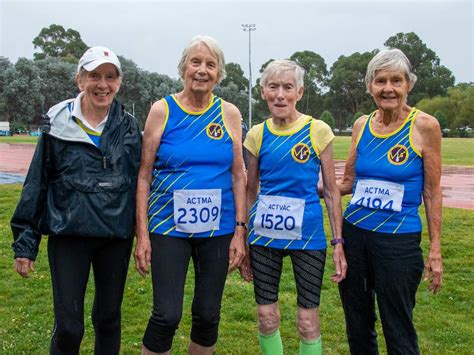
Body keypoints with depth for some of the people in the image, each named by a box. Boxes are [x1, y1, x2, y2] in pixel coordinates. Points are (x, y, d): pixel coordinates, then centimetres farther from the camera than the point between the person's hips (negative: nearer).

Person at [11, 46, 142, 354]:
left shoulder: (129, 127, 3)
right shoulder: (58, 125, -2)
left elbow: (139, 181, 7)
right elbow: (36, 184, 2)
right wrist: (25, 242, 1)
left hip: (116, 236, 2)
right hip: (69, 236, -2)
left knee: (109, 319, 13)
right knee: (69, 327, -1)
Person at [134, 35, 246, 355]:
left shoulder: (229, 113, 3)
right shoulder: (162, 110, -2)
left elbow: (238, 175, 5)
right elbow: (144, 174, -1)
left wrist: (240, 230, 0)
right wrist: (142, 233, -5)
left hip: (218, 228, 2)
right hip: (169, 226, -2)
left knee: (208, 315, 10)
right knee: (167, 315, -5)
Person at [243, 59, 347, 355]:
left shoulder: (318, 131, -5)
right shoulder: (257, 134, 2)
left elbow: (332, 190, -1)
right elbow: (250, 191, 10)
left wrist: (338, 242, -4)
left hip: (308, 236, -2)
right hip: (264, 235, 2)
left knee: (308, 321, 4)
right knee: (266, 317, 9)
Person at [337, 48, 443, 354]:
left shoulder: (424, 125, -8)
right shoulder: (362, 125, 4)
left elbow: (432, 192, -5)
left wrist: (435, 250, -6)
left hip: (399, 240, -4)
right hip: (354, 232, 5)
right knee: (357, 325, 16)